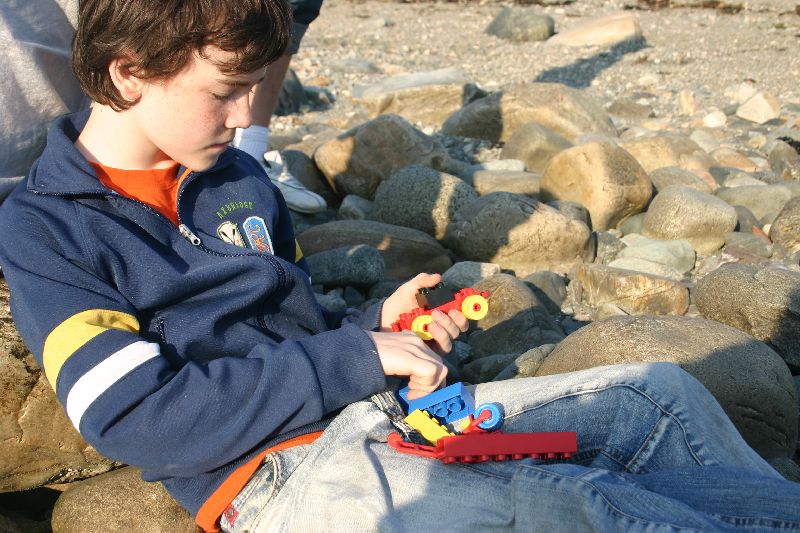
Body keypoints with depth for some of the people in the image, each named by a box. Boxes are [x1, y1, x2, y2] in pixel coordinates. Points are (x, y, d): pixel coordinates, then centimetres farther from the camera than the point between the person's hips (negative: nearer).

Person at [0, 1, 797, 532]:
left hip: (377, 415, 7)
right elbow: (132, 416, -15)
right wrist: (354, 358, -15)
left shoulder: (239, 178, 13)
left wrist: (373, 328, -2)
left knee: (659, 395, 1)